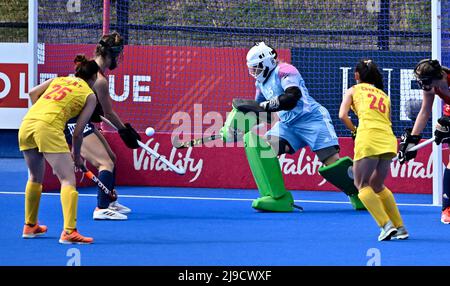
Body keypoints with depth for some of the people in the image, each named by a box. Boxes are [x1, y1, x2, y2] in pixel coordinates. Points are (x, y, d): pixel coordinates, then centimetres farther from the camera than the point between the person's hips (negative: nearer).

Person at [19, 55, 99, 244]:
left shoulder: (59, 80, 26)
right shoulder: (90, 96, 13)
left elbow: (33, 93, 17)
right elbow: (77, 132, 9)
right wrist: (77, 157, 21)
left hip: (27, 124, 6)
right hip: (49, 127, -6)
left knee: (35, 178, 25)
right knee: (68, 179, -4)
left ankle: (30, 226, 35)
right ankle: (69, 232, -17)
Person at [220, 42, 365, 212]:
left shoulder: (283, 71, -12)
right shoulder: (261, 82, 16)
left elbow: (292, 98, -28)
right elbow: (260, 111, 24)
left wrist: (262, 106, -30)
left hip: (312, 119, -8)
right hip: (288, 124, 8)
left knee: (332, 163, -18)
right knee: (263, 147, -14)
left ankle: (359, 196, 1)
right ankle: (279, 198, -18)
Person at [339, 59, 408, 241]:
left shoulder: (354, 90, 15)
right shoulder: (384, 96, 27)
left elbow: (343, 115, 2)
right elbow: (387, 122, 19)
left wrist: (354, 130, 16)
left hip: (368, 138, -5)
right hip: (389, 141, 5)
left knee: (362, 185, 4)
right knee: (377, 186, 20)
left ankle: (386, 225, -14)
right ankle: (400, 228, 14)